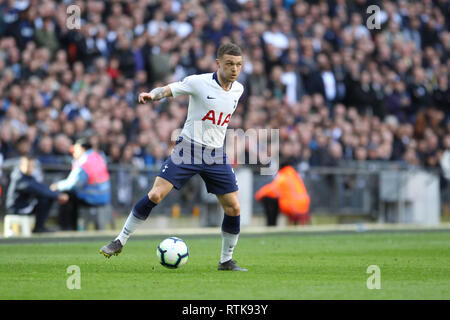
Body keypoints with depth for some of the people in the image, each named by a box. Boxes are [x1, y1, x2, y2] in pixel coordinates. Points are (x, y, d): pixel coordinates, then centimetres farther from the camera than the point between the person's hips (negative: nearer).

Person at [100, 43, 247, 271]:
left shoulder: (238, 89, 6)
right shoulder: (199, 82, -9)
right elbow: (168, 90, -12)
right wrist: (152, 95, -32)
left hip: (216, 155, 4)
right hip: (188, 147, -4)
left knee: (233, 208, -2)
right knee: (155, 195, -15)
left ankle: (226, 260, 16)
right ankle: (120, 241, -3)